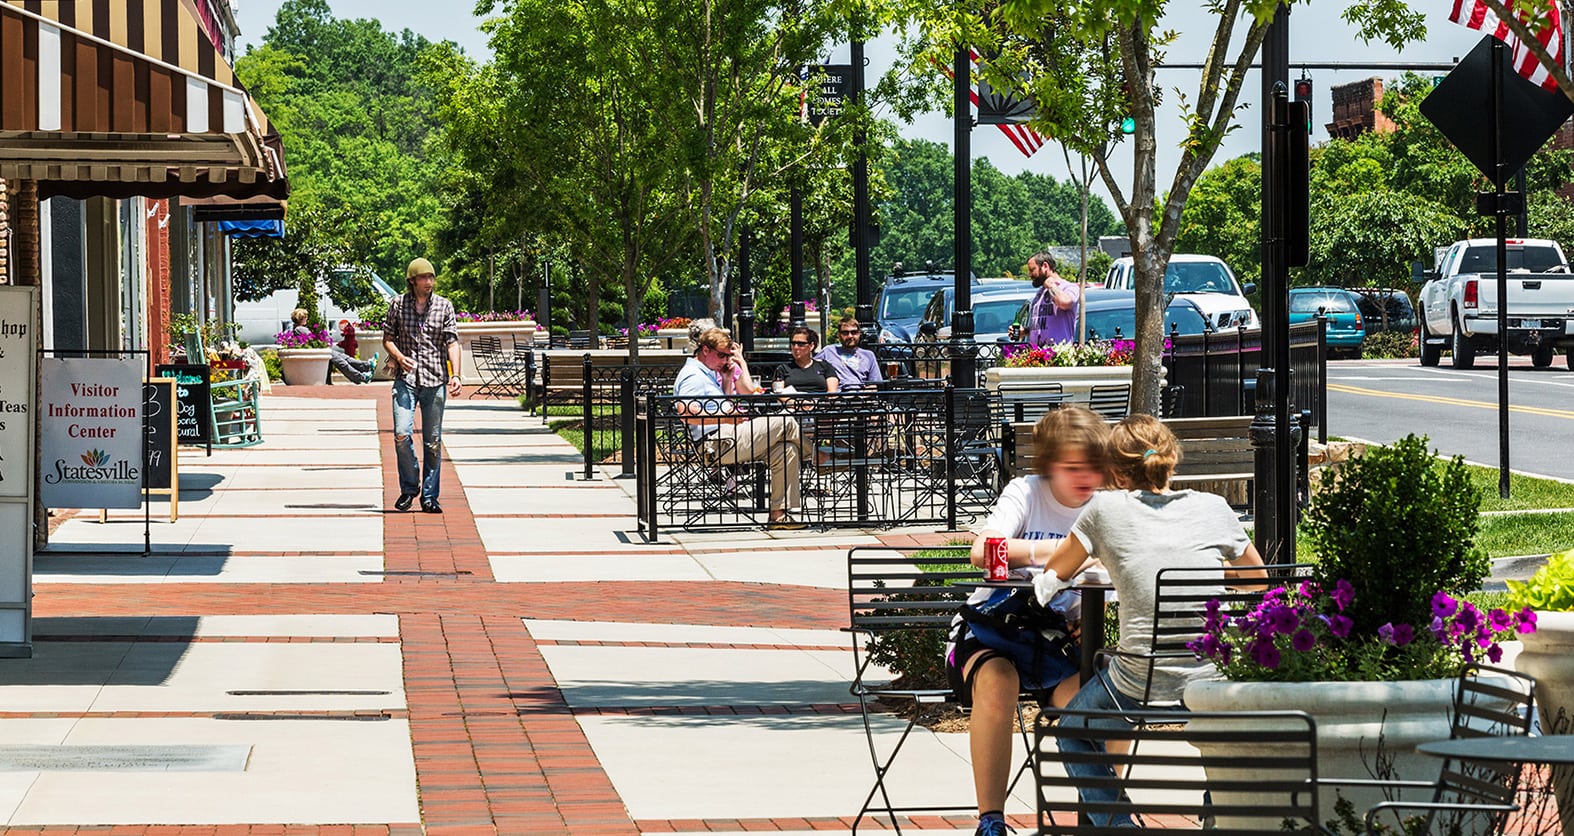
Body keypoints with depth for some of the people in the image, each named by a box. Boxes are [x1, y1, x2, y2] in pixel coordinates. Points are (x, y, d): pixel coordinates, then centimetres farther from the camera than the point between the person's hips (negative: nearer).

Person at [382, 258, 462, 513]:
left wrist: (455, 375, -13)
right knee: (401, 434, -13)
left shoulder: (444, 306, 4)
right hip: (406, 379, 0)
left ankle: (429, 497, 11)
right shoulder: (398, 304, 5)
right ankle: (409, 488, 7)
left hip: (435, 380, 0)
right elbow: (388, 338, 12)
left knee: (433, 442, 3)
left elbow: (452, 341, 0)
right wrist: (399, 357, -9)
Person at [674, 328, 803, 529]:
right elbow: (686, 412, -23)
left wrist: (727, 380, 18)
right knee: (784, 422, -9)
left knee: (786, 451, -1)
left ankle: (780, 513, -6)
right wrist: (725, 418, -21)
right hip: (718, 442, -11)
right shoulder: (693, 375, -8)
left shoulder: (708, 373, 25)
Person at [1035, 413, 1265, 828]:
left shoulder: (1106, 508, 2)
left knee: (1073, 728, 27)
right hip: (1212, 682, 2)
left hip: (1140, 685, -2)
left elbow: (1052, 576, 17)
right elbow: (1257, 579, 22)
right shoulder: (1213, 507, 8)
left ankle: (1115, 823, 14)